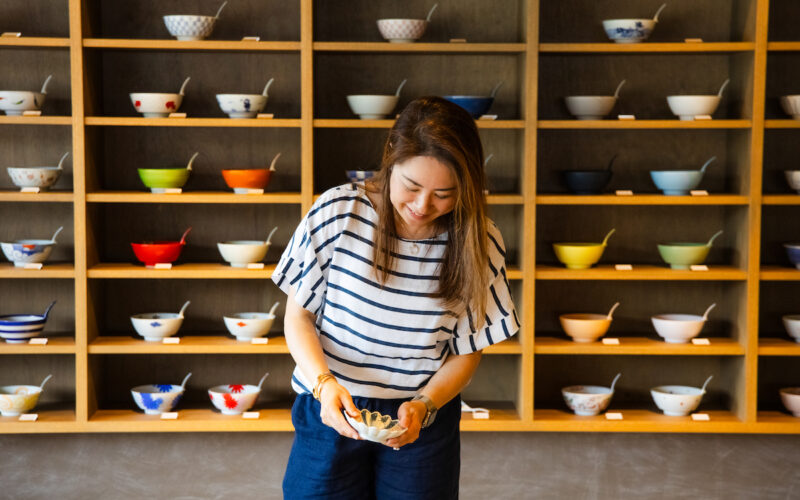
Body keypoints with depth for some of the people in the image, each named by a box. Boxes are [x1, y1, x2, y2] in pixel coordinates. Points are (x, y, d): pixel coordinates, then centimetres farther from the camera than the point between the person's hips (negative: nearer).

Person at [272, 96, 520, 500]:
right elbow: (298, 317, -5)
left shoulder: (479, 245, -9)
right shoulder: (337, 213, -13)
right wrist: (324, 384, -21)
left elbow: (467, 351, 0)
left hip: (424, 421, 1)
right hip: (331, 412, 0)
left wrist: (424, 405, -17)